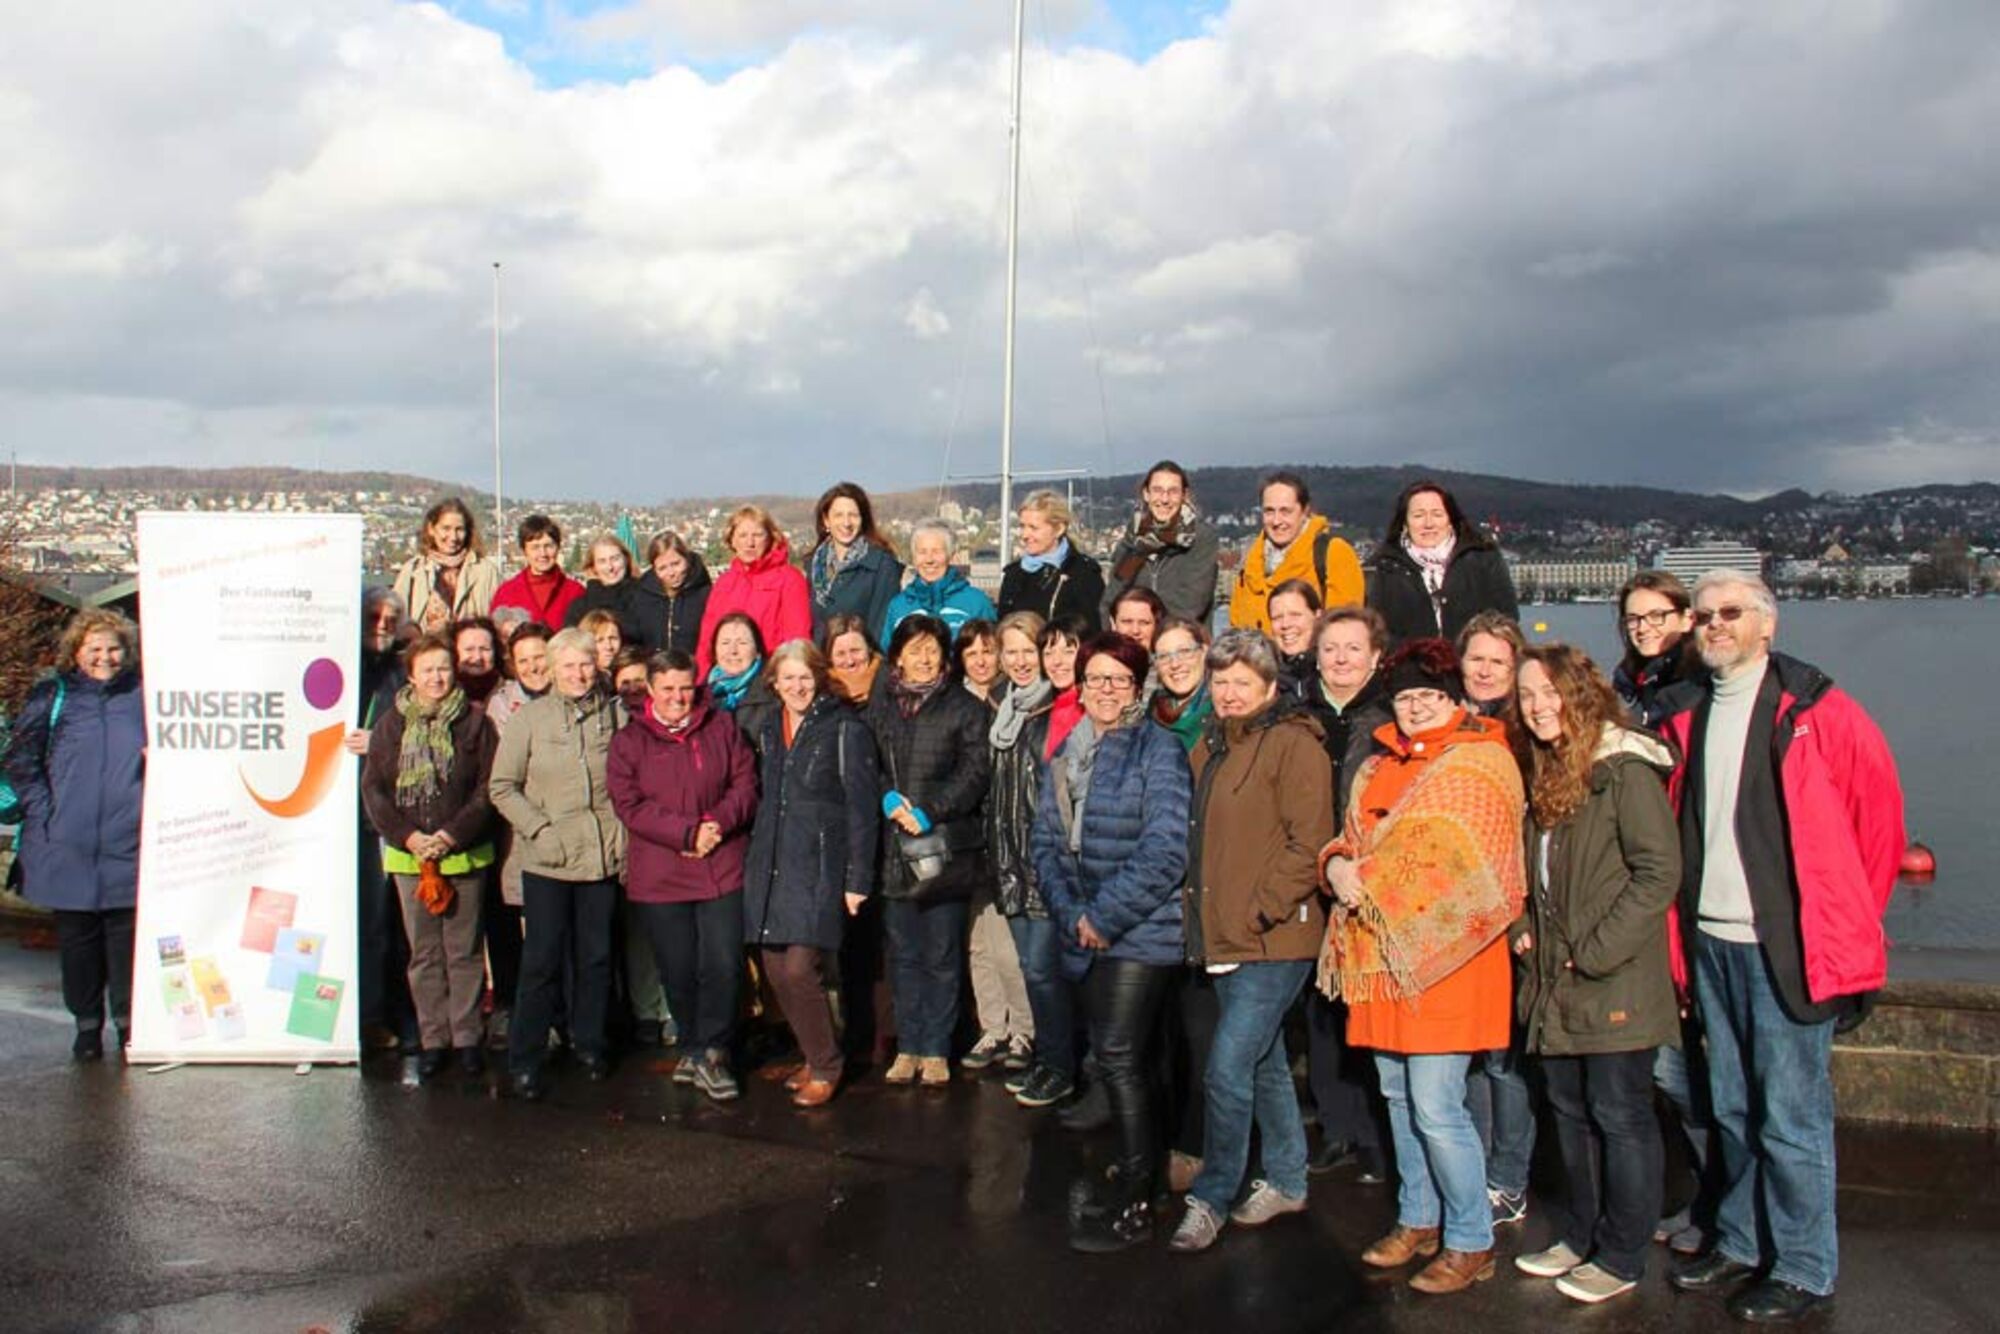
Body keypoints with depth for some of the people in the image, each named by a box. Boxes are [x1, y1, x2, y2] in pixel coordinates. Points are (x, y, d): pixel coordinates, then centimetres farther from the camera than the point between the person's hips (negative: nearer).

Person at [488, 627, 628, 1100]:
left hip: (603, 856, 2)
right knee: (542, 960, 0)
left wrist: (622, 830, 2)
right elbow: (502, 786, 1)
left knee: (596, 957, 10)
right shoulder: (530, 717, -1)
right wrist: (539, 827, -9)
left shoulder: (616, 714, 5)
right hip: (547, 860, -2)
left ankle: (589, 1044, 27)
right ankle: (524, 1060, 11)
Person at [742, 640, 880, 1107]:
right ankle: (814, 1056, 24)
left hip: (820, 868, -6)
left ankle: (826, 1067, 6)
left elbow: (862, 807, -7)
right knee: (775, 970, 5)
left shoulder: (846, 730, -5)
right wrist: (757, 863, 15)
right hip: (772, 867, 6)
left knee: (800, 969, -13)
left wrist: (858, 879, -10)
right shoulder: (771, 731, 15)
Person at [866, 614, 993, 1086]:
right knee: (904, 952, 9)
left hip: (946, 842, -3)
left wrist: (930, 811, -14)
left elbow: (974, 772, -5)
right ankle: (908, 1046, 18)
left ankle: (936, 1048, 10)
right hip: (895, 846, 3)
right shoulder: (880, 707, 12)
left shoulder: (964, 708, 1)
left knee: (942, 953, 1)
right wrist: (887, 798, -9)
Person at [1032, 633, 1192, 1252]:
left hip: (1142, 931, -7)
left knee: (1119, 1055, -9)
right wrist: (1071, 913, -6)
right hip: (1086, 937, 7)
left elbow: (1165, 850, -18)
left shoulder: (1158, 750, -9)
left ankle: (1133, 1202, 1)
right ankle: (1136, 1168, 31)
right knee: (1117, 1056, 15)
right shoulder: (1066, 757, 12)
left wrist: (1105, 916, -17)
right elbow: (1045, 841, 9)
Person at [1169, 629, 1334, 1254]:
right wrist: (1200, 907, 12)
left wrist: (1261, 911, -19)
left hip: (1273, 941, -8)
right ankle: (1287, 1181, 33)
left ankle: (1211, 1198, 6)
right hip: (1225, 937, 8)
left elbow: (1307, 844, -17)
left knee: (1227, 1069, -8)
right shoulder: (1211, 746, 14)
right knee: (1265, 1063, 19)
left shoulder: (1293, 744, -12)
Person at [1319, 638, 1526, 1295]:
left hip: (1443, 954, -7)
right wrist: (1339, 866, -6)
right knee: (1398, 1096, 14)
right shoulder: (1378, 767, 17)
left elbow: (1458, 860, -15)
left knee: (1436, 1108, -7)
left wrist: (1374, 882, -15)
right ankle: (1418, 1220, 29)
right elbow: (1350, 839, 17)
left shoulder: (1481, 763, -6)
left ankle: (1471, 1240, 9)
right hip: (1381, 954, 7)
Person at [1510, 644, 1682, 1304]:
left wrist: (1596, 951, -18)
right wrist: (1524, 928, 8)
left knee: (1619, 1117, 3)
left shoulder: (1625, 771, -14)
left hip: (1615, 984, -8)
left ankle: (1620, 1257, 16)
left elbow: (1658, 872, -18)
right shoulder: (1544, 773, 12)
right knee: (1570, 1112, 16)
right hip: (1556, 984, 8)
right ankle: (1580, 1237, 31)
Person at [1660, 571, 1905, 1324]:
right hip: (1711, 941, 6)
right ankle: (1742, 1242, 30)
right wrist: (1685, 930, 14)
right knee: (1733, 1109, 16)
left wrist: (1844, 917, 3)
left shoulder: (1813, 709, -8)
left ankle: (1802, 1268, 15)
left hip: (1787, 944, -6)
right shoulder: (1688, 717, 9)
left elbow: (1878, 808, -3)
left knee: (1790, 1114, 1)